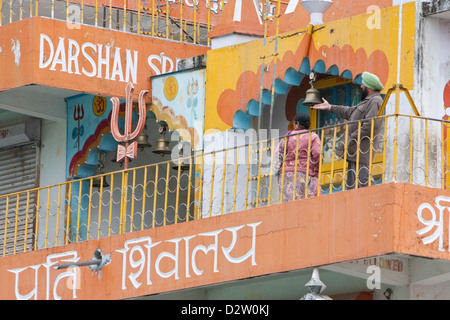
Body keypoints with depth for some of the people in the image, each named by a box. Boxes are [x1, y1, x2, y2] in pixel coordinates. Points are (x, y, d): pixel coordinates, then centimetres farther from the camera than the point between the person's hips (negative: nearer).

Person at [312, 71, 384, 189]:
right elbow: (349, 112, 36)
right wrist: (330, 107, 44)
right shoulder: (367, 101, 23)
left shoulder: (375, 102, -12)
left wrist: (352, 138, -17)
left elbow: (371, 126, -23)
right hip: (354, 152, 11)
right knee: (351, 186, 9)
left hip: (362, 151, -11)